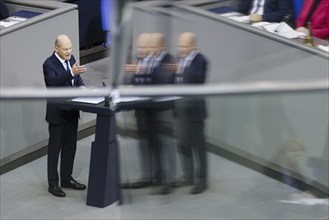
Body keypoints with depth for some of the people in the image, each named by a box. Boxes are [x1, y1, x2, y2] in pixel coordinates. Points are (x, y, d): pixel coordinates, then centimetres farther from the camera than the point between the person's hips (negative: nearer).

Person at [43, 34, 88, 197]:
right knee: (54, 149, 1)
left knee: (70, 147, 15)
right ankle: (53, 184, 7)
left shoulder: (71, 59, 6)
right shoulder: (49, 64, -17)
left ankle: (66, 178, 27)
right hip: (57, 113, -7)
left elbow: (77, 78, 14)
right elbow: (53, 82, -33)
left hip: (72, 111, 7)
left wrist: (81, 85, -9)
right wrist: (71, 72, -45)